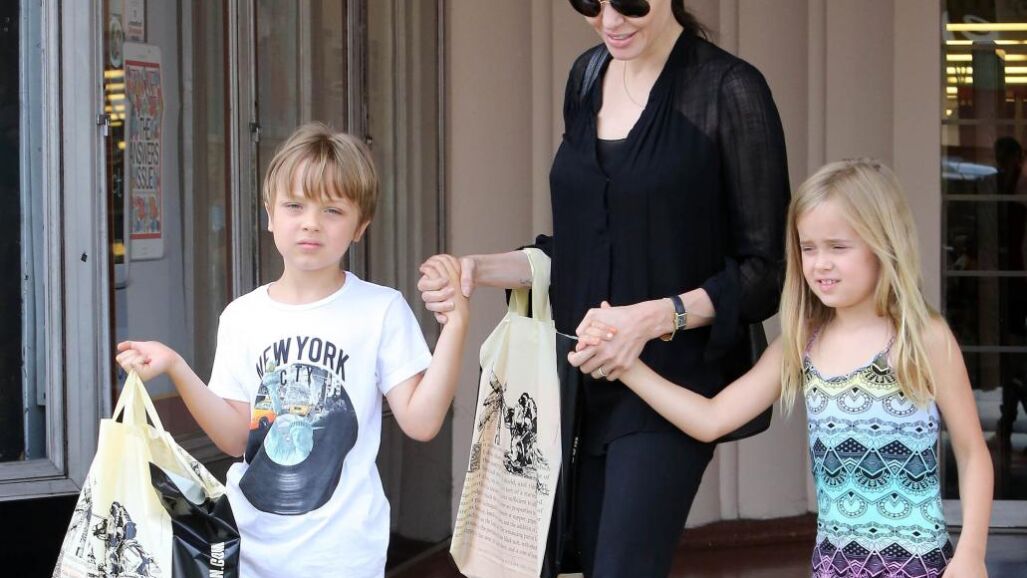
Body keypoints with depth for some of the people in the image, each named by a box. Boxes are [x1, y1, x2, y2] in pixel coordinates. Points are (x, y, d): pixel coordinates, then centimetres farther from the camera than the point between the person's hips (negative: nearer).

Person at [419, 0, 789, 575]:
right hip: (584, 378, 6)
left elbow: (766, 269, -9)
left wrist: (653, 319, -22)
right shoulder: (589, 76, 10)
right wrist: (479, 269, 1)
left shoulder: (729, 90, -10)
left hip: (669, 381, -6)